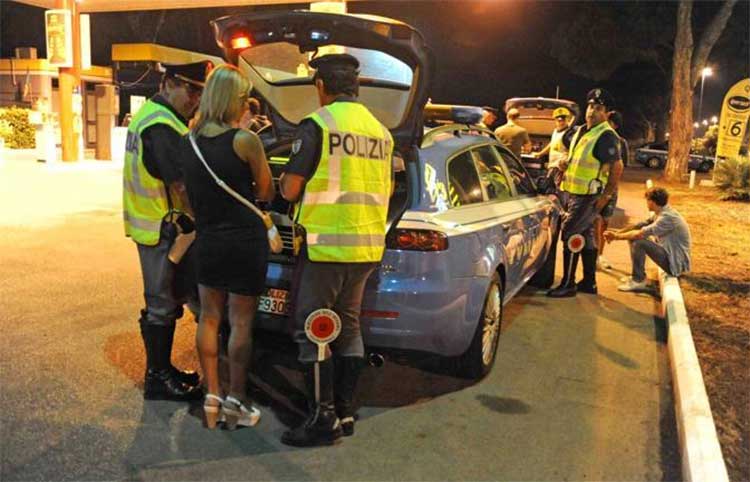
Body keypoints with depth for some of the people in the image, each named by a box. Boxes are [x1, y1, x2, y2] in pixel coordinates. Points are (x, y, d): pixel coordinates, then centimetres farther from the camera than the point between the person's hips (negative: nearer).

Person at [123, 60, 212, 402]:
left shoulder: (151, 115, 14)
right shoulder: (162, 126, -20)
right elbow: (182, 185, -23)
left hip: (152, 221, 10)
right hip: (161, 227, -10)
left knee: (169, 299, 18)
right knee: (162, 304, 0)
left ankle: (162, 369, 30)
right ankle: (158, 378, 12)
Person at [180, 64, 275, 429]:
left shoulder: (189, 141, 1)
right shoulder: (245, 141, -14)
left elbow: (190, 188, 6)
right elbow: (267, 194, -4)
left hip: (207, 239, 5)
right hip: (246, 241, -5)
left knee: (209, 319, 14)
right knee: (241, 324, 4)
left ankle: (212, 397, 20)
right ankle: (236, 402, 14)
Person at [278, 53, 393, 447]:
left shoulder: (317, 124, -10)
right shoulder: (381, 131, 12)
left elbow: (290, 190, -11)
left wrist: (286, 180, 11)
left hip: (325, 244, -7)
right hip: (367, 246, 7)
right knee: (349, 327, 16)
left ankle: (324, 420, 6)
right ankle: (344, 412, 23)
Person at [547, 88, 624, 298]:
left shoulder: (606, 136, -14)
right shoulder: (581, 131, 13)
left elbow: (617, 167, -17)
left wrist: (606, 196, -17)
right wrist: (565, 163, 4)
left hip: (587, 196, -9)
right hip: (573, 192, 9)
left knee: (570, 234, -10)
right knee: (586, 236, 14)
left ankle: (568, 284, -3)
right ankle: (589, 282, 24)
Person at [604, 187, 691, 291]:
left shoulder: (667, 217, -24)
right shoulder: (661, 213, 5)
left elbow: (641, 234, -27)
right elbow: (641, 225, 9)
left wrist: (617, 236, -17)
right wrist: (619, 231, -5)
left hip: (676, 262, -10)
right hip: (670, 254, 10)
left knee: (638, 242, -24)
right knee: (633, 238, 8)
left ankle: (638, 281, -9)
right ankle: (637, 276, 15)